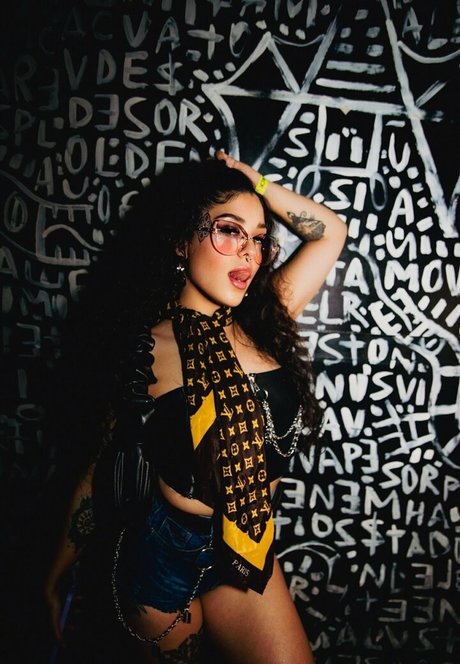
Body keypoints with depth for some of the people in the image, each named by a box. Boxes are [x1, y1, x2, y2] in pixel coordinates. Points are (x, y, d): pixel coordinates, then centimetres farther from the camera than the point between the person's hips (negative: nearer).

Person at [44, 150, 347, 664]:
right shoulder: (150, 350, -17)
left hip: (249, 549, 4)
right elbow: (102, 469, -7)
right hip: (165, 555, -3)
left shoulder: (265, 324, -5)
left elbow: (330, 231, 3)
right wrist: (58, 576, 1)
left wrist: (255, 183, -3)